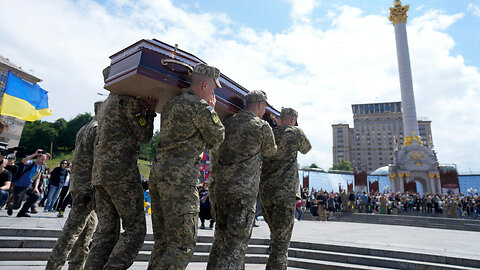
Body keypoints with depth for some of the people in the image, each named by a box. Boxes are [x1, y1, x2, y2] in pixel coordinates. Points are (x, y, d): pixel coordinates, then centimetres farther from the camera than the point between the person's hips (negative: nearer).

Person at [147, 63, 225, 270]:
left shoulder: (171, 104, 18)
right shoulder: (200, 107, -8)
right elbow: (216, 139, 0)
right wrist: (212, 110, 12)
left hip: (158, 172, 9)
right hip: (179, 177, -9)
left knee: (162, 241, 15)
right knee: (184, 243, -2)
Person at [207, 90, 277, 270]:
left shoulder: (227, 123, 9)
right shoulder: (262, 127, -6)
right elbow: (270, 152, 11)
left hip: (221, 186, 6)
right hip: (244, 190, -6)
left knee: (222, 235, 17)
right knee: (237, 238, 1)